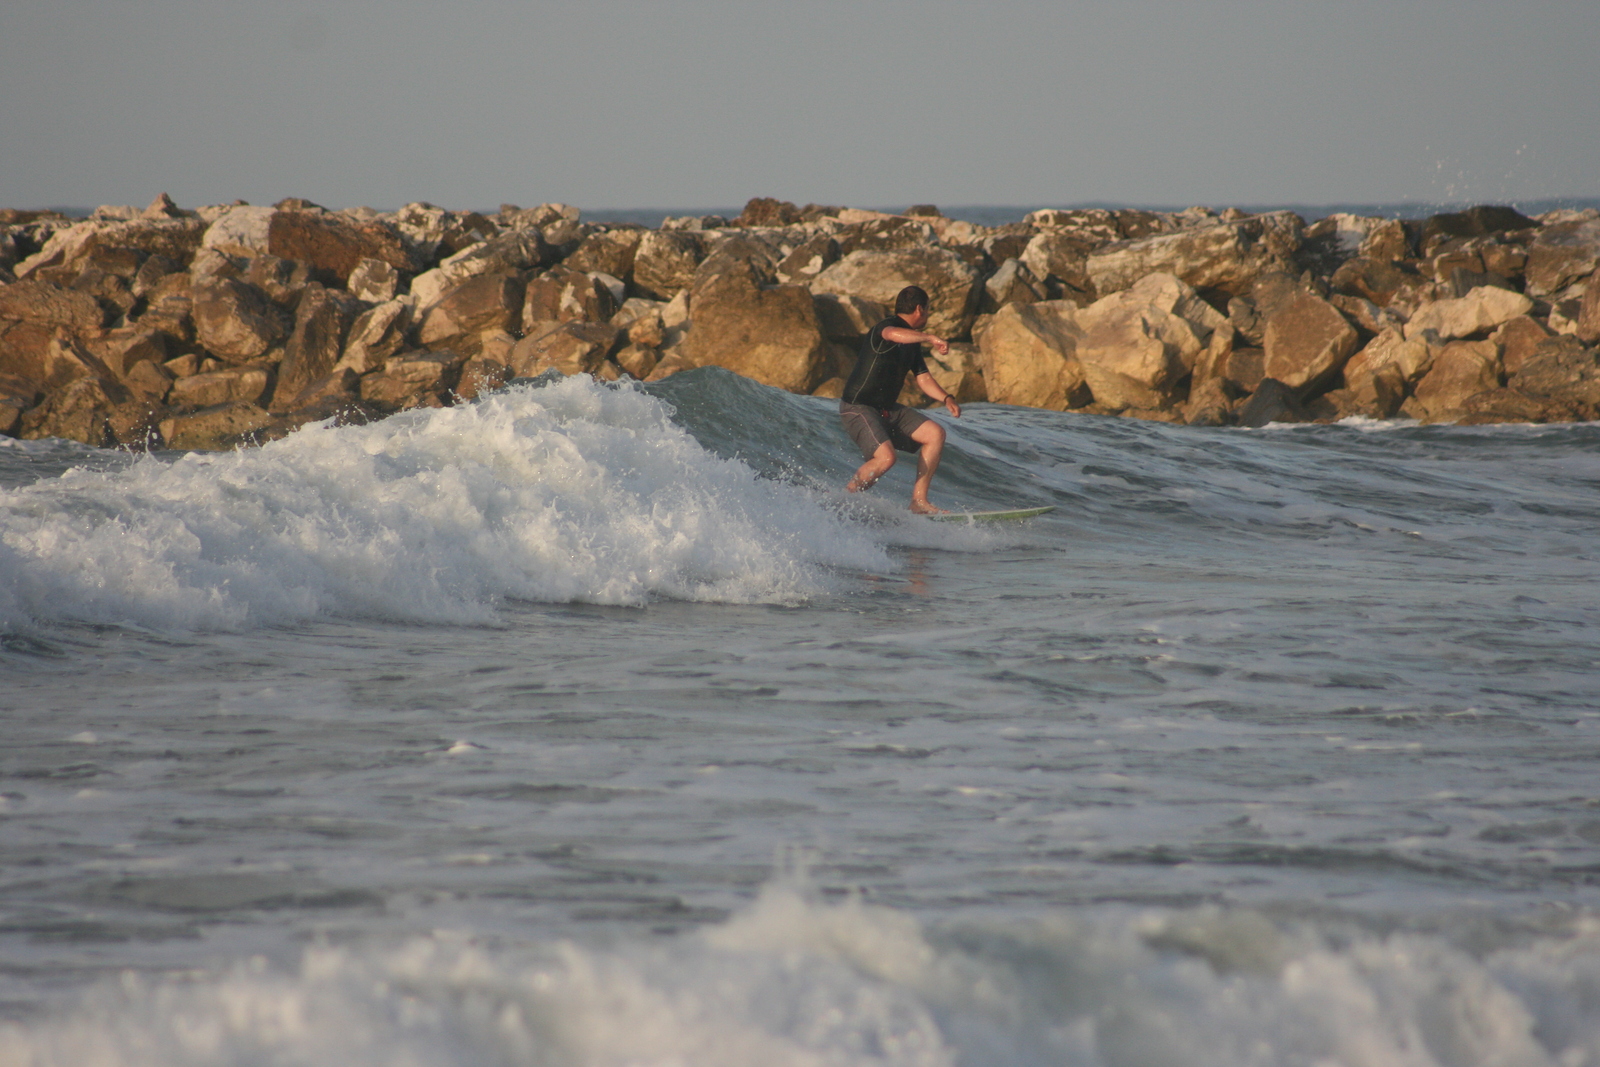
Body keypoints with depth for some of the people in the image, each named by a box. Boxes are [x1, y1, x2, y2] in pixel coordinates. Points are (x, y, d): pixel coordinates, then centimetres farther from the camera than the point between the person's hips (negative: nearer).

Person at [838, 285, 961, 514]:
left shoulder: (912, 341, 15)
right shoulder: (887, 326, -15)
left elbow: (922, 378, 17)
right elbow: (893, 334, -40)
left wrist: (946, 399, 1)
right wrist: (930, 338, -42)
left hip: (888, 409, 9)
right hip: (858, 408, -9)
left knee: (935, 433, -1)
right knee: (885, 457, -28)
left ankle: (918, 500, -1)